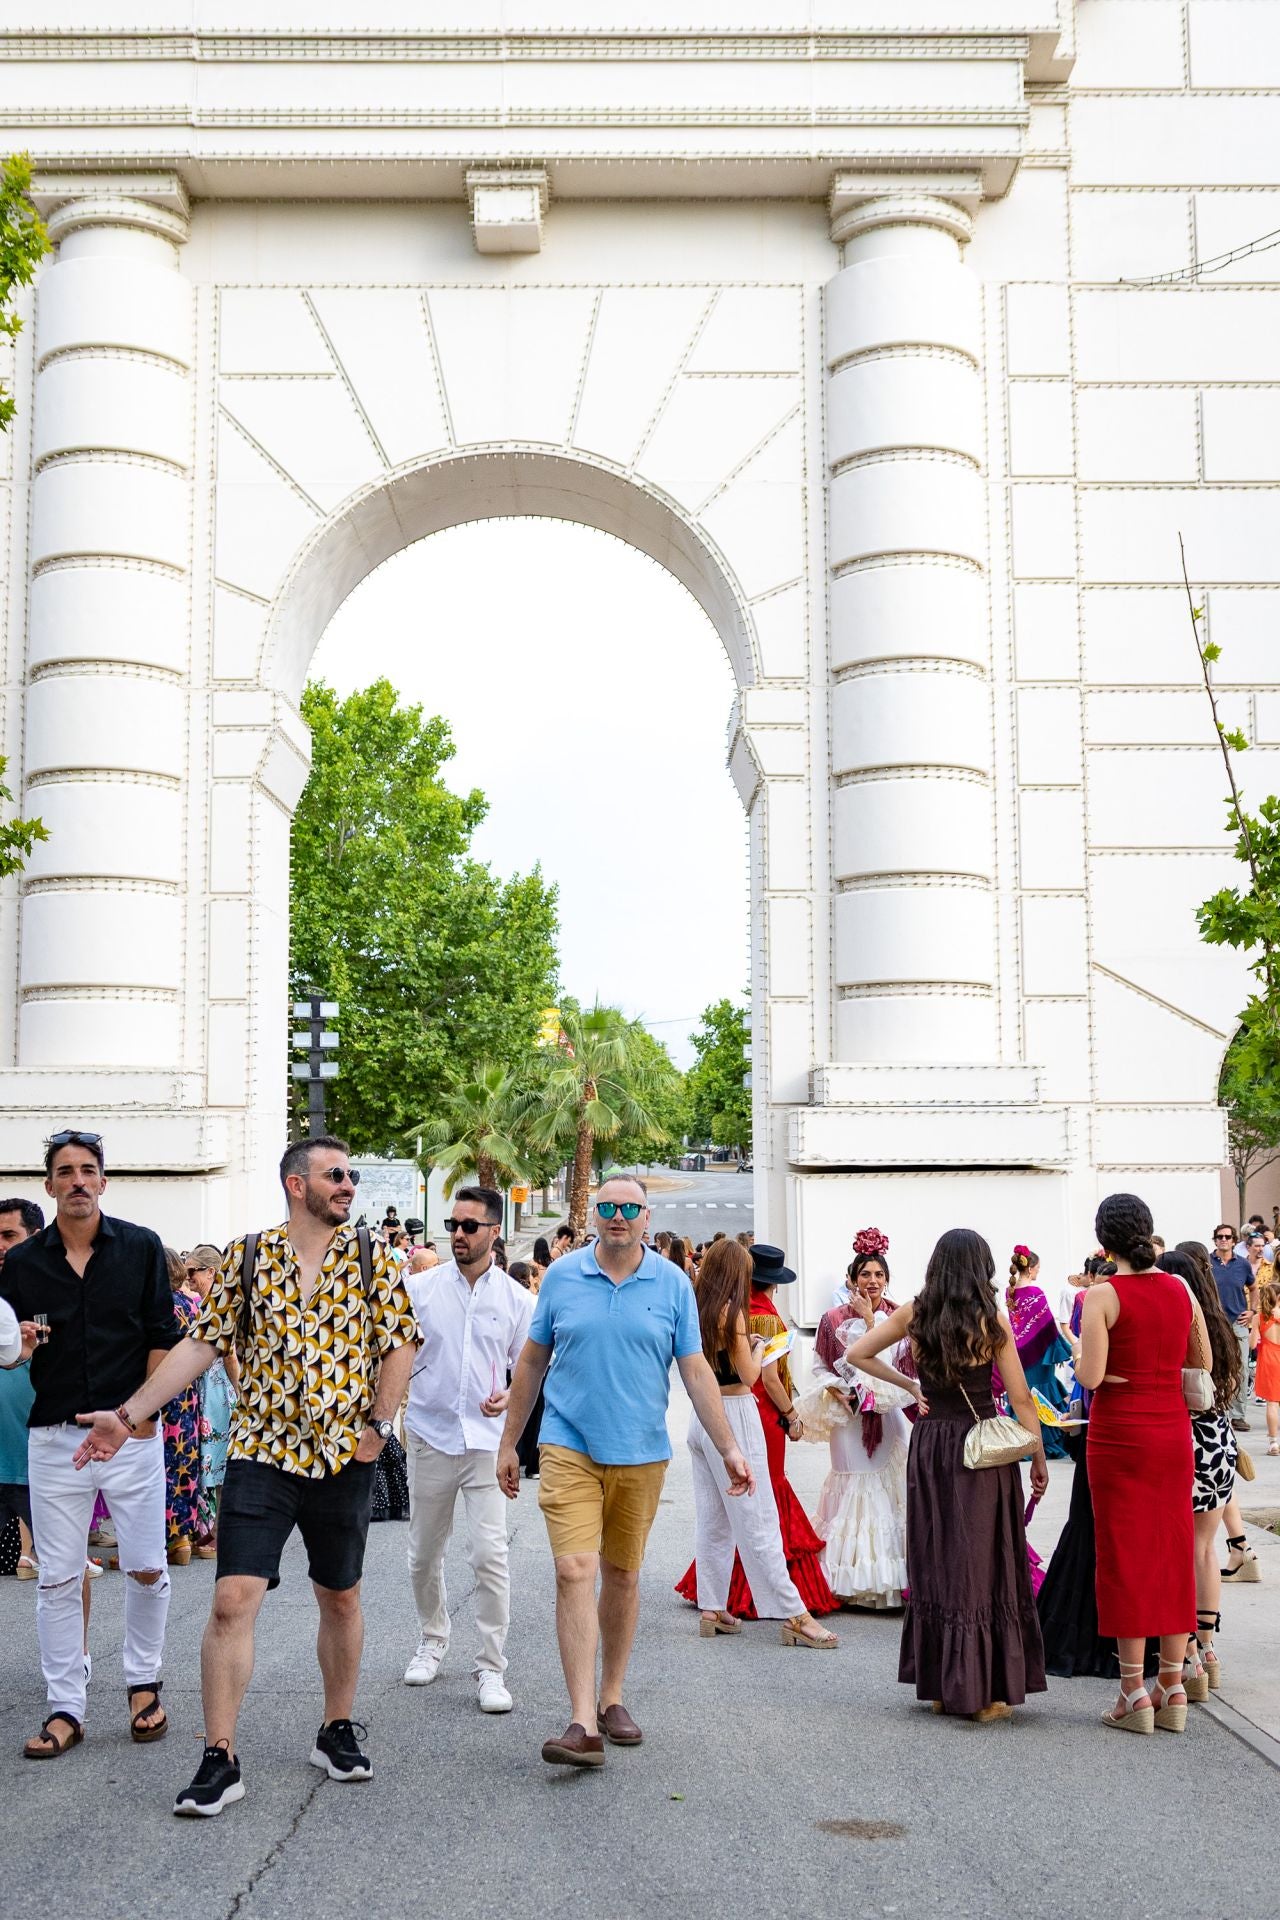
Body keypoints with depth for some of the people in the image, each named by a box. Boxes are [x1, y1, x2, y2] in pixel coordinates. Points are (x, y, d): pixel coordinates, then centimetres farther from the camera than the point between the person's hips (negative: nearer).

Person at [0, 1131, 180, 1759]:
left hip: (132, 1433, -1)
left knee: (146, 1569, 4)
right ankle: (65, 1709, 13)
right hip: (54, 1439, 1)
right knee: (58, 1579, 4)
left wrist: (142, 1415, -5)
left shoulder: (140, 1247, 1)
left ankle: (143, 1683, 24)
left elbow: (163, 1337, 2)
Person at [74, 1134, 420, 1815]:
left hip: (344, 1456, 1)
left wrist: (376, 1427, -5)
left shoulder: (371, 1257, 2)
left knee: (340, 1599, 12)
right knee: (233, 1599, -9)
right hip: (261, 1453, -1)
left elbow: (399, 1346, 2)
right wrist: (128, 1414, -4)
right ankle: (219, 1758, -1)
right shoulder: (247, 1256, 1)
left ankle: (337, 1731, 30)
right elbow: (202, 1343, 1)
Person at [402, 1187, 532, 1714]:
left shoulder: (517, 1300, 1)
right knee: (424, 1554, 13)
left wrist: (510, 1398, -11)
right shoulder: (420, 1288, 0)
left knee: (490, 1556, -9)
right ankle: (431, 1641, 36)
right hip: (429, 1437, 1)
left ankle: (491, 1668, 2)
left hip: (487, 1441, -1)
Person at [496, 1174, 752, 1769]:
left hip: (641, 1453, 1)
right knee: (575, 1573, -12)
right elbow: (531, 1362, 9)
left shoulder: (672, 1284, 1)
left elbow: (696, 1372, 4)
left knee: (622, 1575, 12)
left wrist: (729, 1449, 0)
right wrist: (509, 1442, 10)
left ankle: (611, 1698, 28)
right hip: (569, 1447, -1)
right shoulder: (561, 1276, 2)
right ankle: (583, 1722, -13)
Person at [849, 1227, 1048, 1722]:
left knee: (934, 1560, 12)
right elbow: (1020, 1399, -6)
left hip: (928, 1444, 4)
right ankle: (982, 1691, 6)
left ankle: (939, 1684, 20)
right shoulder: (991, 1320, -7)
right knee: (982, 1563, 3)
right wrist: (1039, 1459, 3)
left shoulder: (915, 1313, 1)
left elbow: (858, 1354, 7)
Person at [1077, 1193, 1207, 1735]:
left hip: (1119, 1432, -4)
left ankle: (1134, 1693, 7)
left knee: (1124, 1554, 3)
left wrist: (1080, 1361, 3)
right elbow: (1202, 1362, 12)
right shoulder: (1180, 1289, 2)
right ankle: (1172, 1689, 17)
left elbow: (1091, 1377, -17)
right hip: (1173, 1430, 4)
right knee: (1173, 1552, 11)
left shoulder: (1104, 1295, -13)